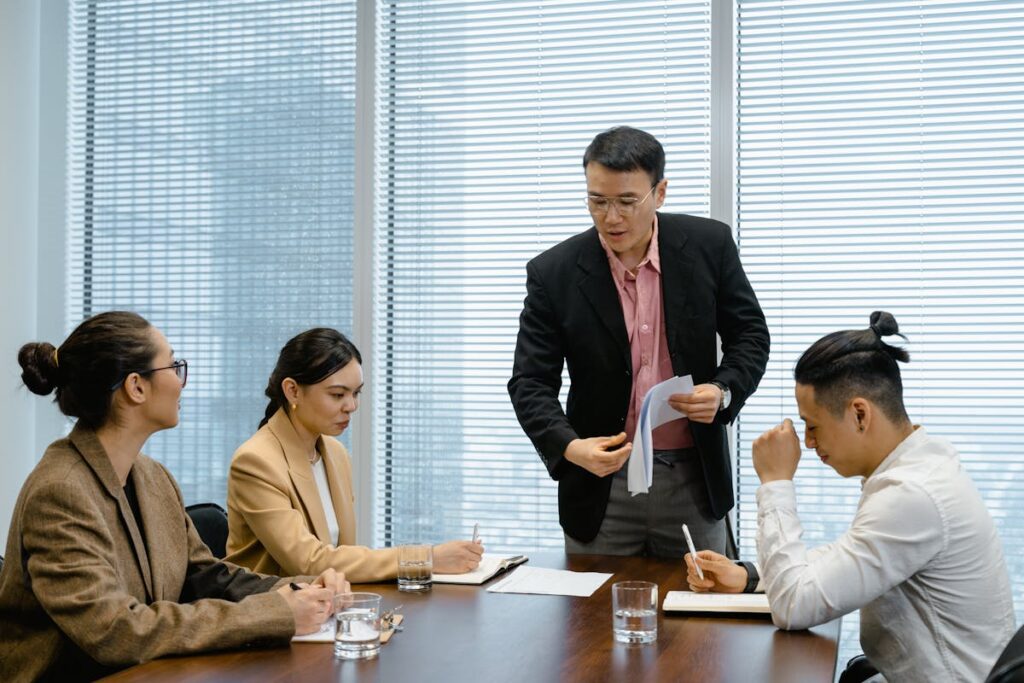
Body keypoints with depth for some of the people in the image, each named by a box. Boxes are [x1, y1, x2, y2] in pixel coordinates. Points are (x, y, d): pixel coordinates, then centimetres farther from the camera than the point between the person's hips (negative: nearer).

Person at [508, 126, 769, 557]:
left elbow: (750, 336, 5)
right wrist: (569, 447, -25)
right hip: (601, 484, -1)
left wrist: (724, 391, -16)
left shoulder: (709, 245, -5)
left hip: (693, 478, 1)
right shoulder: (554, 272, -8)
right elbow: (531, 383, -7)